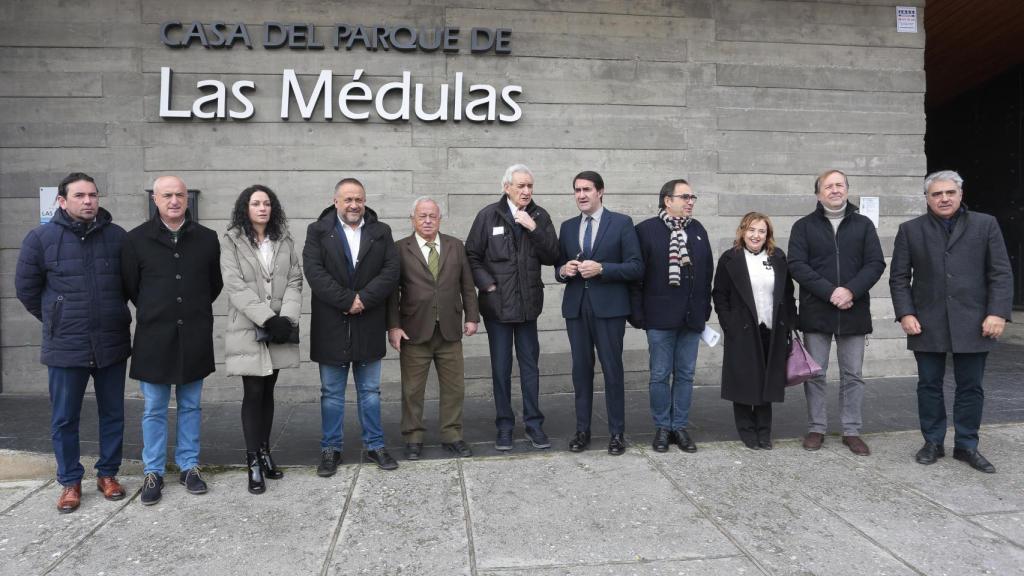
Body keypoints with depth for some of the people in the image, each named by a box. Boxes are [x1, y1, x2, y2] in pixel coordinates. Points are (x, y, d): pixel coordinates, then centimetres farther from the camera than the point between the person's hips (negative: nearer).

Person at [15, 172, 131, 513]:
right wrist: (57, 319, 9)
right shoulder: (41, 238, -3)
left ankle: (108, 474, 27)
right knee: (64, 419, 8)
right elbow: (26, 288, 6)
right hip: (65, 346, -1)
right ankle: (70, 482, 24)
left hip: (112, 344, 1)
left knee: (113, 414, 11)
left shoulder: (117, 236, 0)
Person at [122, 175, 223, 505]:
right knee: (154, 409, 7)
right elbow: (130, 286, 7)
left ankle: (189, 466, 22)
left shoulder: (207, 238, 4)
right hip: (153, 338, -1)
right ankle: (153, 472, 18)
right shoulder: (137, 239, 0)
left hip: (194, 338, 1)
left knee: (190, 406, 11)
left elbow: (215, 283, 13)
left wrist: (195, 310, 11)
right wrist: (154, 313, 10)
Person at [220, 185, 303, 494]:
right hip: (248, 329, -3)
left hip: (279, 329, 4)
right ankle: (253, 464, 2)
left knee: (268, 391, 10)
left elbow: (294, 283, 4)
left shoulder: (285, 242, 11)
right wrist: (268, 319, -18)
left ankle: (265, 453, 19)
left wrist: (287, 318, -12)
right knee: (253, 393, -4)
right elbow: (235, 286, -10)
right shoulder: (231, 241, -1)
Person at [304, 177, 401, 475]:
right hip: (331, 327, -1)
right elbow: (314, 272, -11)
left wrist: (363, 299, -15)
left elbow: (391, 271, -3)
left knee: (370, 391, 11)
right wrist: (348, 300, -17)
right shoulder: (318, 231, 1)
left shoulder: (381, 232, 7)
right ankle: (331, 449, 21)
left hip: (369, 326, 2)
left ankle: (375, 445, 24)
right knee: (331, 393, 9)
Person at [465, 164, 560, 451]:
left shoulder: (539, 216, 3)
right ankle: (504, 425, 18)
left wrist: (534, 229, -14)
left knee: (530, 365, 9)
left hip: (528, 303, 2)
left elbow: (552, 256, -3)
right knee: (501, 367, 7)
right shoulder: (488, 215, -3)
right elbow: (472, 255, -1)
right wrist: (488, 284, -10)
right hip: (497, 303, -1)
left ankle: (534, 423, 19)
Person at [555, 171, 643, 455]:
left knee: (612, 370, 2)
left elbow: (636, 268, -6)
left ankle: (616, 433, 14)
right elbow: (558, 267, 17)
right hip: (576, 307, 4)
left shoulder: (621, 223, -1)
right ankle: (582, 430, 19)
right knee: (581, 369, 9)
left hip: (609, 307, -4)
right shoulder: (567, 226, 12)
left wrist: (601, 268, -18)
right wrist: (563, 271, -7)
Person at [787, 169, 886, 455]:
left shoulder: (863, 224, 9)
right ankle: (816, 428, 17)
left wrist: (851, 291, -15)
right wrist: (830, 292, -16)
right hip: (816, 312, -1)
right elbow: (797, 265, -6)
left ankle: (852, 431, 18)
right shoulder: (804, 226, 4)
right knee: (815, 373, 5)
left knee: (852, 375, 7)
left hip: (854, 312, 1)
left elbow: (876, 263, 1)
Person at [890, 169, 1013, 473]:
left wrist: (997, 313, -8)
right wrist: (905, 313, -6)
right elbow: (899, 278, 5)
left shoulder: (985, 225, 6)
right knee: (929, 386, 7)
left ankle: (967, 445, 19)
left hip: (972, 323, 0)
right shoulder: (910, 230, 7)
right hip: (927, 323, 0)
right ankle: (933, 442, 20)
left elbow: (1001, 273, 2)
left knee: (970, 387, 6)